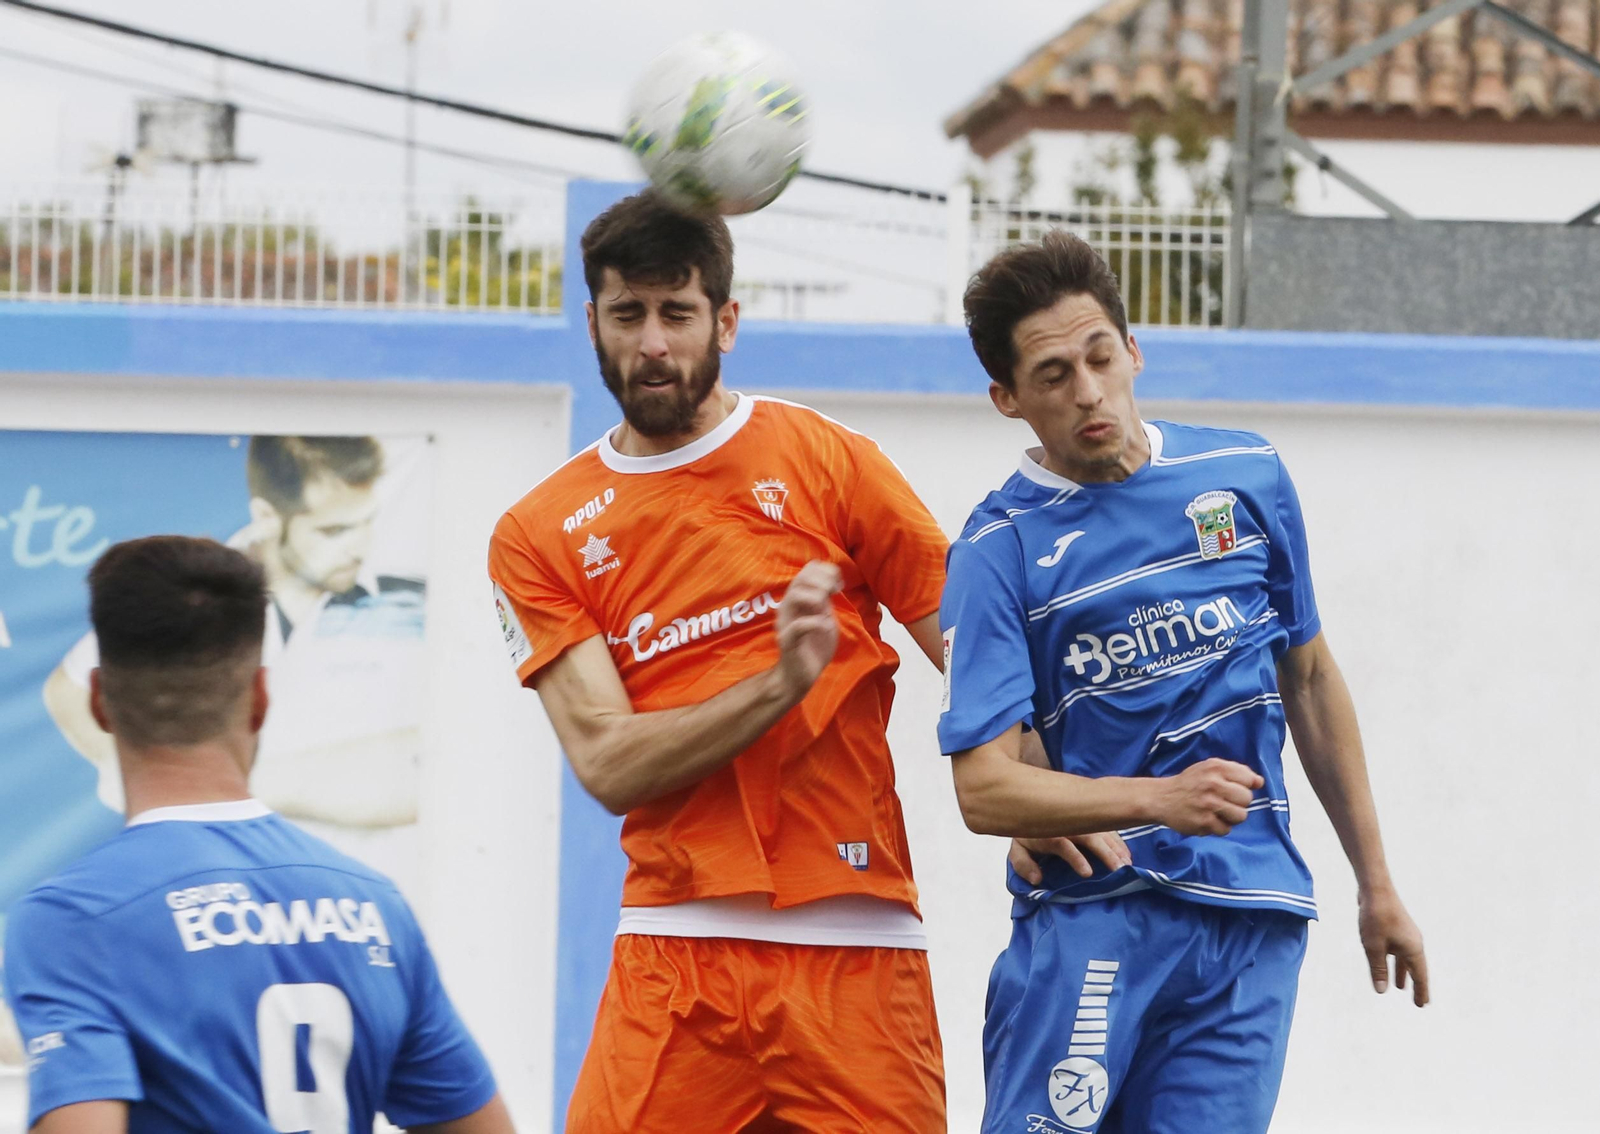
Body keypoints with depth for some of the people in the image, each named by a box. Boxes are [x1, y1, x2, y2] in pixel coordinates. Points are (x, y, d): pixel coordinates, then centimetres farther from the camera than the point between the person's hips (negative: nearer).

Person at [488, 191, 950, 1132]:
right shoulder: (539, 536, 8)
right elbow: (607, 763, -3)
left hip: (854, 949, 0)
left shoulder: (824, 458, 6)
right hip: (671, 956, 1)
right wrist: (782, 684, -17)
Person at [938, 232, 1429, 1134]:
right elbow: (984, 788, -10)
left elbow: (1310, 679, 18)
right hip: (1091, 916, -2)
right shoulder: (1002, 545, -4)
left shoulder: (1246, 477, 7)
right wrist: (1159, 799, -24)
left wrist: (1377, 886, 19)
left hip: (1252, 923, 3)